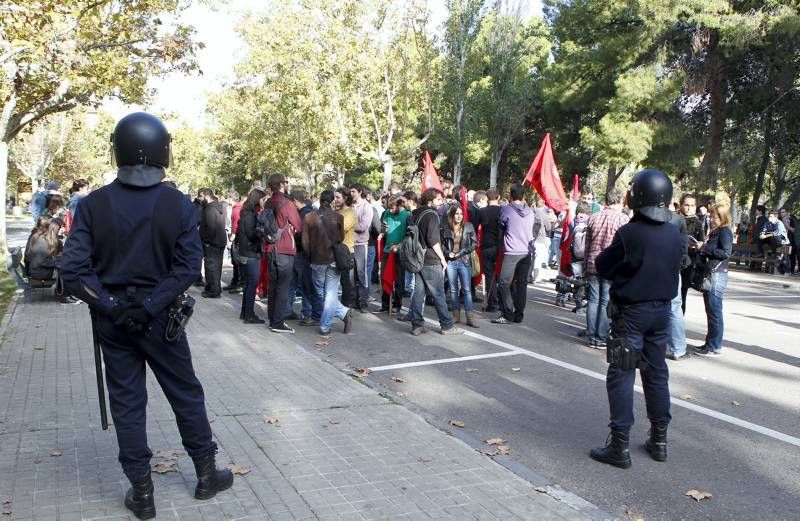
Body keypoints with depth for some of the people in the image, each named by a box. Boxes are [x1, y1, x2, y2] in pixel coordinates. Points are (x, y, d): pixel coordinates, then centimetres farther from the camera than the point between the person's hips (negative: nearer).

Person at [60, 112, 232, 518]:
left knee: (126, 402, 10)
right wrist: (150, 305, -11)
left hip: (112, 319, 1)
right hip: (160, 317, -1)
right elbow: (188, 266, -15)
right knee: (186, 393, 14)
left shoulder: (93, 204, -8)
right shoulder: (178, 203, -10)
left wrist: (111, 305, -9)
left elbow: (73, 271, -15)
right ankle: (206, 474, 26)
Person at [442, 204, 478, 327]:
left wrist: (462, 252, -9)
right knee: (453, 289, 7)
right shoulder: (445, 227, 4)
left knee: (466, 289, -5)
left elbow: (474, 243, 0)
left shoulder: (468, 226, 1)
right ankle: (456, 315, 16)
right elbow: (441, 243, 11)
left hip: (464, 261, -2)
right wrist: (447, 252, -7)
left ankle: (470, 317, -5)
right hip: (450, 262, 2)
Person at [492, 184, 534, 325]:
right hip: (527, 252, 5)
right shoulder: (530, 212, 6)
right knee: (522, 284, 10)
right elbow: (531, 230, 15)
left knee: (504, 283, 0)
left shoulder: (506, 210, -8)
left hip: (511, 253, -5)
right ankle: (519, 315, 14)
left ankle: (507, 314, -4)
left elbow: (502, 225, 6)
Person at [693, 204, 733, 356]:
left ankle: (715, 347, 1)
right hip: (710, 275, 9)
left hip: (717, 275, -9)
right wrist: (702, 249, 3)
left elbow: (725, 253, -21)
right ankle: (710, 343, 21)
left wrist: (705, 248, -17)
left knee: (714, 311, -5)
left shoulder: (725, 231, -10)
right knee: (711, 311, 14)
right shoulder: (714, 231, 17)